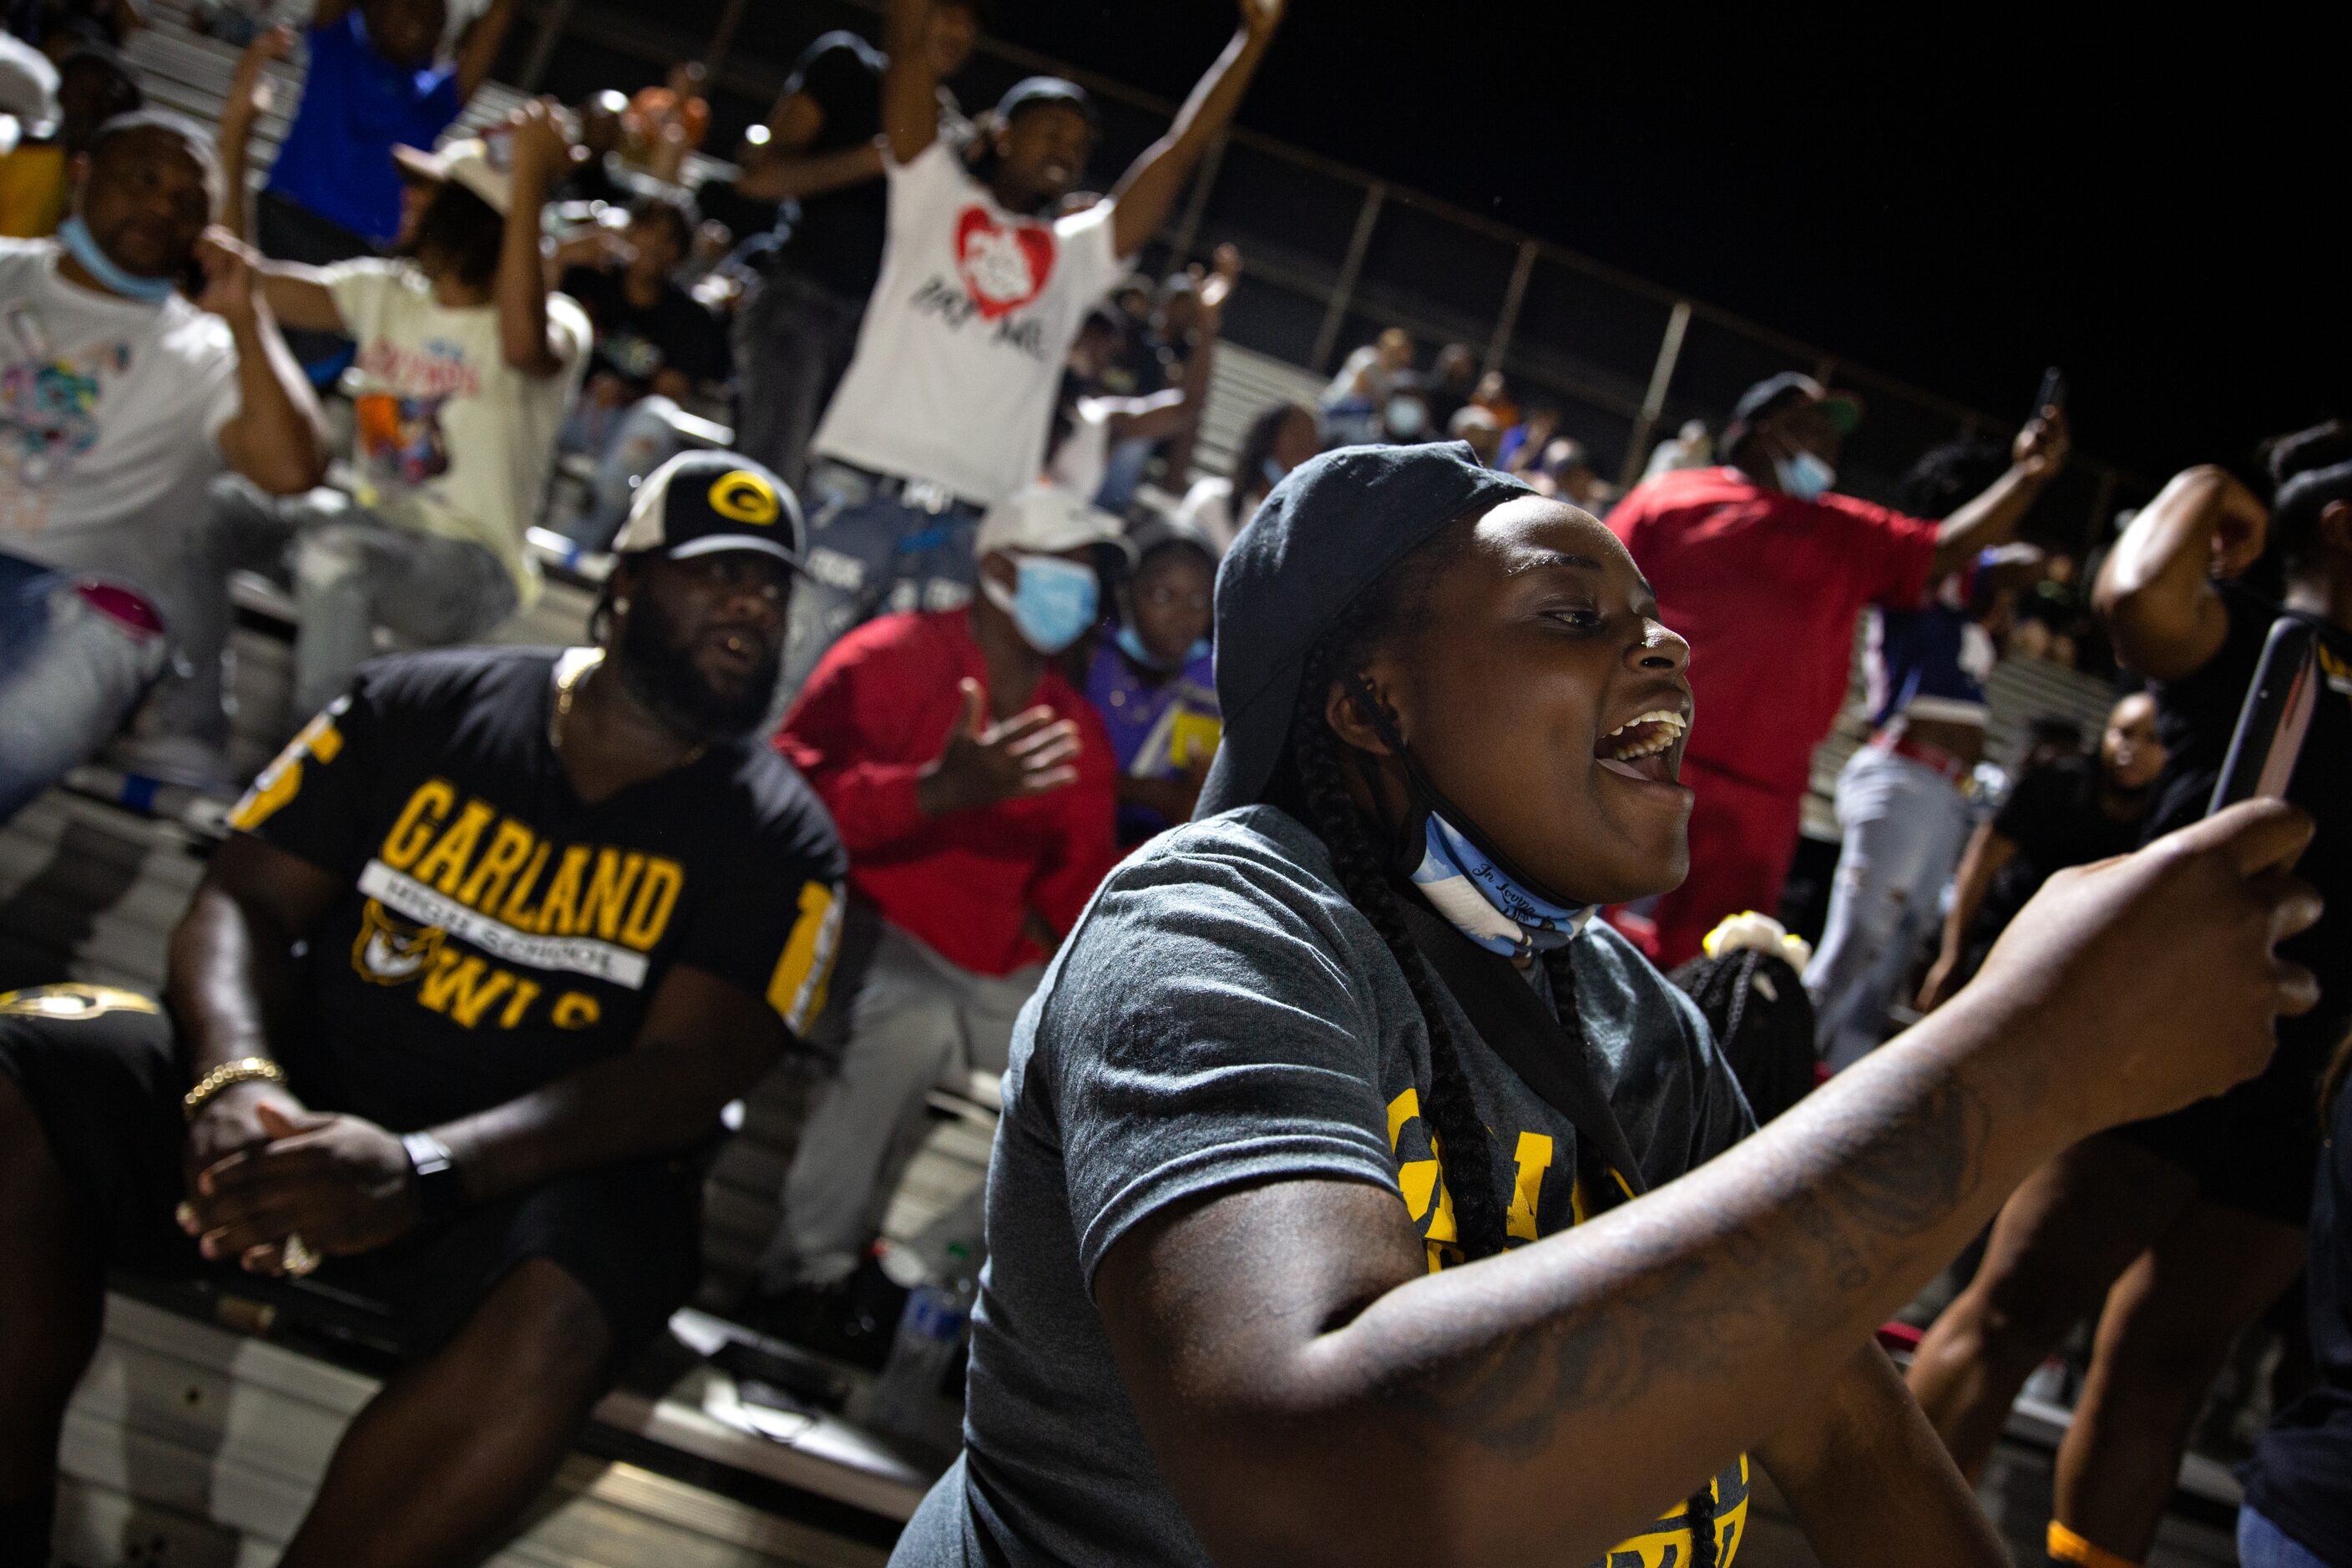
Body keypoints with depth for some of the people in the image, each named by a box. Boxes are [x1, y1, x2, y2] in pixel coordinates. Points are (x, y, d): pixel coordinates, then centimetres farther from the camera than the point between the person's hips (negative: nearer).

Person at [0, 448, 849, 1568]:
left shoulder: (777, 840, 0)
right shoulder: (421, 707, 7)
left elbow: (682, 1076, -12)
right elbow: (242, 902, 4)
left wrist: (421, 1172, -29)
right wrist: (238, 1084, -20)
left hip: (537, 1171, -2)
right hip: (301, 1102, 3)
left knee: (548, 1325, -37)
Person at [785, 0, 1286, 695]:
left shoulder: (1077, 254, 20)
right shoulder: (934, 194, 15)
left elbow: (1180, 151, 17)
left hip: (969, 527, 2)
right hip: (861, 494, -2)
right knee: (797, 679, -3)